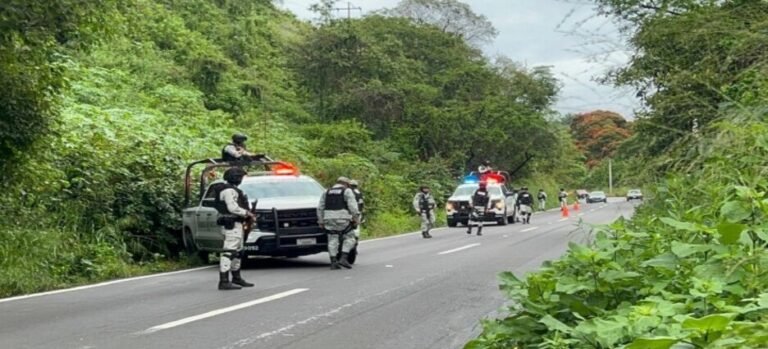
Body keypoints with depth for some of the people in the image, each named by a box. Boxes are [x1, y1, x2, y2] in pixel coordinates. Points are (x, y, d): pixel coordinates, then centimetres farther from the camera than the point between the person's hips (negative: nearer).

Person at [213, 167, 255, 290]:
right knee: (229, 252, -14)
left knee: (237, 252, 19)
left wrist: (245, 213, 10)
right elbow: (232, 208, -22)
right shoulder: (229, 190, -14)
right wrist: (246, 213, -11)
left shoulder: (232, 189, 20)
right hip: (232, 225, -11)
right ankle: (224, 281, -18)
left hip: (235, 224, 11)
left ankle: (237, 278, 29)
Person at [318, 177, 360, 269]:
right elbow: (352, 206, -7)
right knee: (349, 238, 4)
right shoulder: (347, 191, 6)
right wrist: (356, 218, -6)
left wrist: (321, 221, 17)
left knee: (333, 240, 5)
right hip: (342, 219, -4)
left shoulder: (327, 192, 19)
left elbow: (320, 208, 16)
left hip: (329, 220, 4)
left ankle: (333, 262, -1)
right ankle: (343, 258, -9)